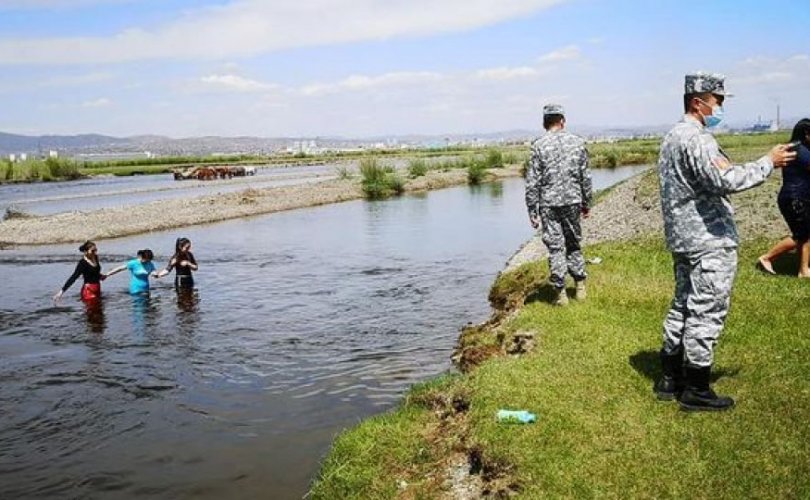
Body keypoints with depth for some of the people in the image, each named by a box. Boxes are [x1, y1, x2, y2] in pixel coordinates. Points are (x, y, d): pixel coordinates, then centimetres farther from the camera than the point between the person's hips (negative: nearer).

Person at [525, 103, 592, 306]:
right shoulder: (578, 142, 2)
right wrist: (586, 203, 16)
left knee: (555, 247, 3)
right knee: (573, 244, 17)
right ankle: (580, 287, 19)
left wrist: (532, 211, -2)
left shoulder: (539, 146, -7)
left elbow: (532, 182, -8)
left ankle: (560, 293, 6)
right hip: (573, 201, 3)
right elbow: (586, 177, 6)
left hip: (549, 204, -3)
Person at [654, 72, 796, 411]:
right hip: (710, 241, -10)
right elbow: (725, 180, -27)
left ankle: (670, 379, 22)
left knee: (682, 305, 15)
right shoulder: (697, 138, -17)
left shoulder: (672, 136, 16)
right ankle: (696, 390, 4)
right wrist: (768, 163, -17)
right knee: (707, 312, -3)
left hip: (682, 239, 10)